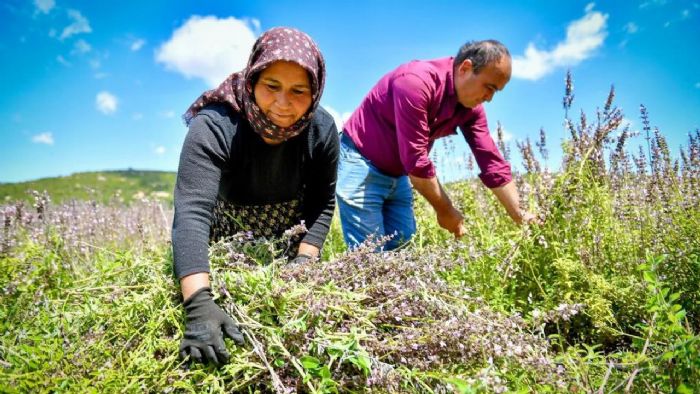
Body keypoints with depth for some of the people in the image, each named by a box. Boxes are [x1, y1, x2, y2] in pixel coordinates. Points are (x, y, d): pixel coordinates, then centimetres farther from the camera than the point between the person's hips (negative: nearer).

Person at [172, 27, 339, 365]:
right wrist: (199, 304, -53)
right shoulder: (214, 127, -32)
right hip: (225, 243, -2)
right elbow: (191, 212, -42)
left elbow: (322, 203, -10)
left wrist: (304, 260, -21)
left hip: (289, 242, 3)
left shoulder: (321, 129, -20)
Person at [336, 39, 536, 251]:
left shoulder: (471, 108, -2)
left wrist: (521, 216, -6)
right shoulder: (417, 81, -27)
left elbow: (491, 161, -1)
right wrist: (445, 210, -18)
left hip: (398, 176, 8)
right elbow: (414, 158, -29)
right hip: (361, 164, -7)